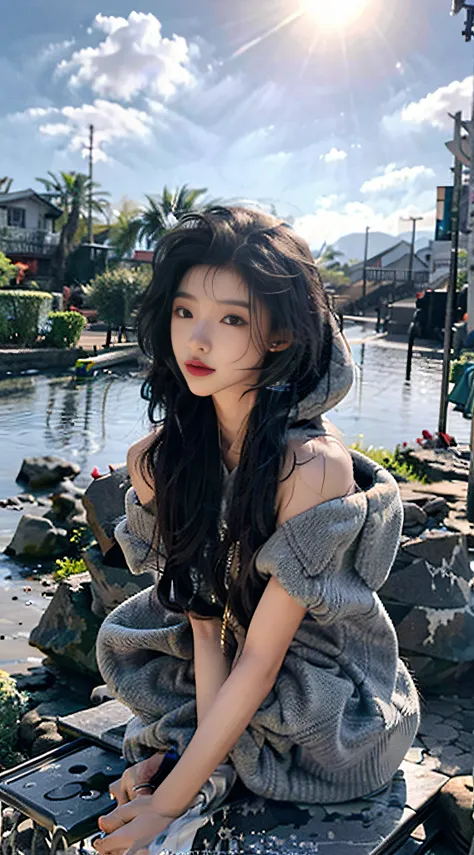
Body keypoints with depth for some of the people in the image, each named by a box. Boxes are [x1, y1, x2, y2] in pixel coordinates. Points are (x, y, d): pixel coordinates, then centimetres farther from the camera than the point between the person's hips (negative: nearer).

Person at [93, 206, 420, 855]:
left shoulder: (313, 465, -29)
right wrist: (204, 746, -21)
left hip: (338, 712, -6)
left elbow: (259, 663, -24)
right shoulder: (160, 458, -10)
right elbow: (204, 612, -10)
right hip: (232, 689, 6)